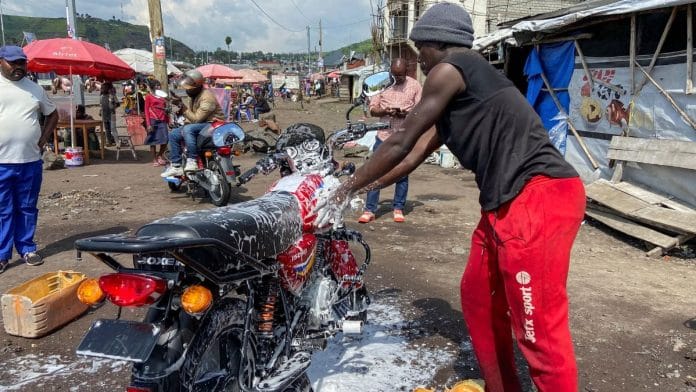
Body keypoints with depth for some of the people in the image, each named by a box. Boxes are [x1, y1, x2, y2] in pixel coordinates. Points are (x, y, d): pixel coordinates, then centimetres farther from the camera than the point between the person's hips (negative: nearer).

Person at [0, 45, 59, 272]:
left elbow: (52, 114, 21)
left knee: (27, 208, 11)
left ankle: (27, 249, 22)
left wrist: (43, 140, 9)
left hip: (31, 161, 3)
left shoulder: (35, 89, 10)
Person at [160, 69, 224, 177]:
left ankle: (192, 161, -32)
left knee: (188, 129, -35)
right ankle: (176, 166, 1)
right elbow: (192, 116, 19)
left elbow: (196, 119, -24)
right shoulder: (195, 96, 10)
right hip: (199, 125, 10)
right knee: (173, 135, 3)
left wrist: (182, 106, -24)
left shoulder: (207, 97, -20)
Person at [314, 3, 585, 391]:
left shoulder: (450, 70, -5)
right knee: (477, 298, 20)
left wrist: (347, 189, 9)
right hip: (510, 203, 11)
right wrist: (359, 189, 29)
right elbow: (414, 157, 25)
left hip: (539, 198, -11)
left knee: (538, 328, -5)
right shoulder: (458, 99, 23)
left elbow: (401, 144, -2)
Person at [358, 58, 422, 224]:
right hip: (384, 135, 0)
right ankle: (369, 210, 4)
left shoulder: (414, 85, 2)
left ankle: (398, 208, 20)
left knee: (402, 175, 7)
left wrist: (407, 113, -17)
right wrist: (385, 111, -18)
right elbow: (372, 109, 3)